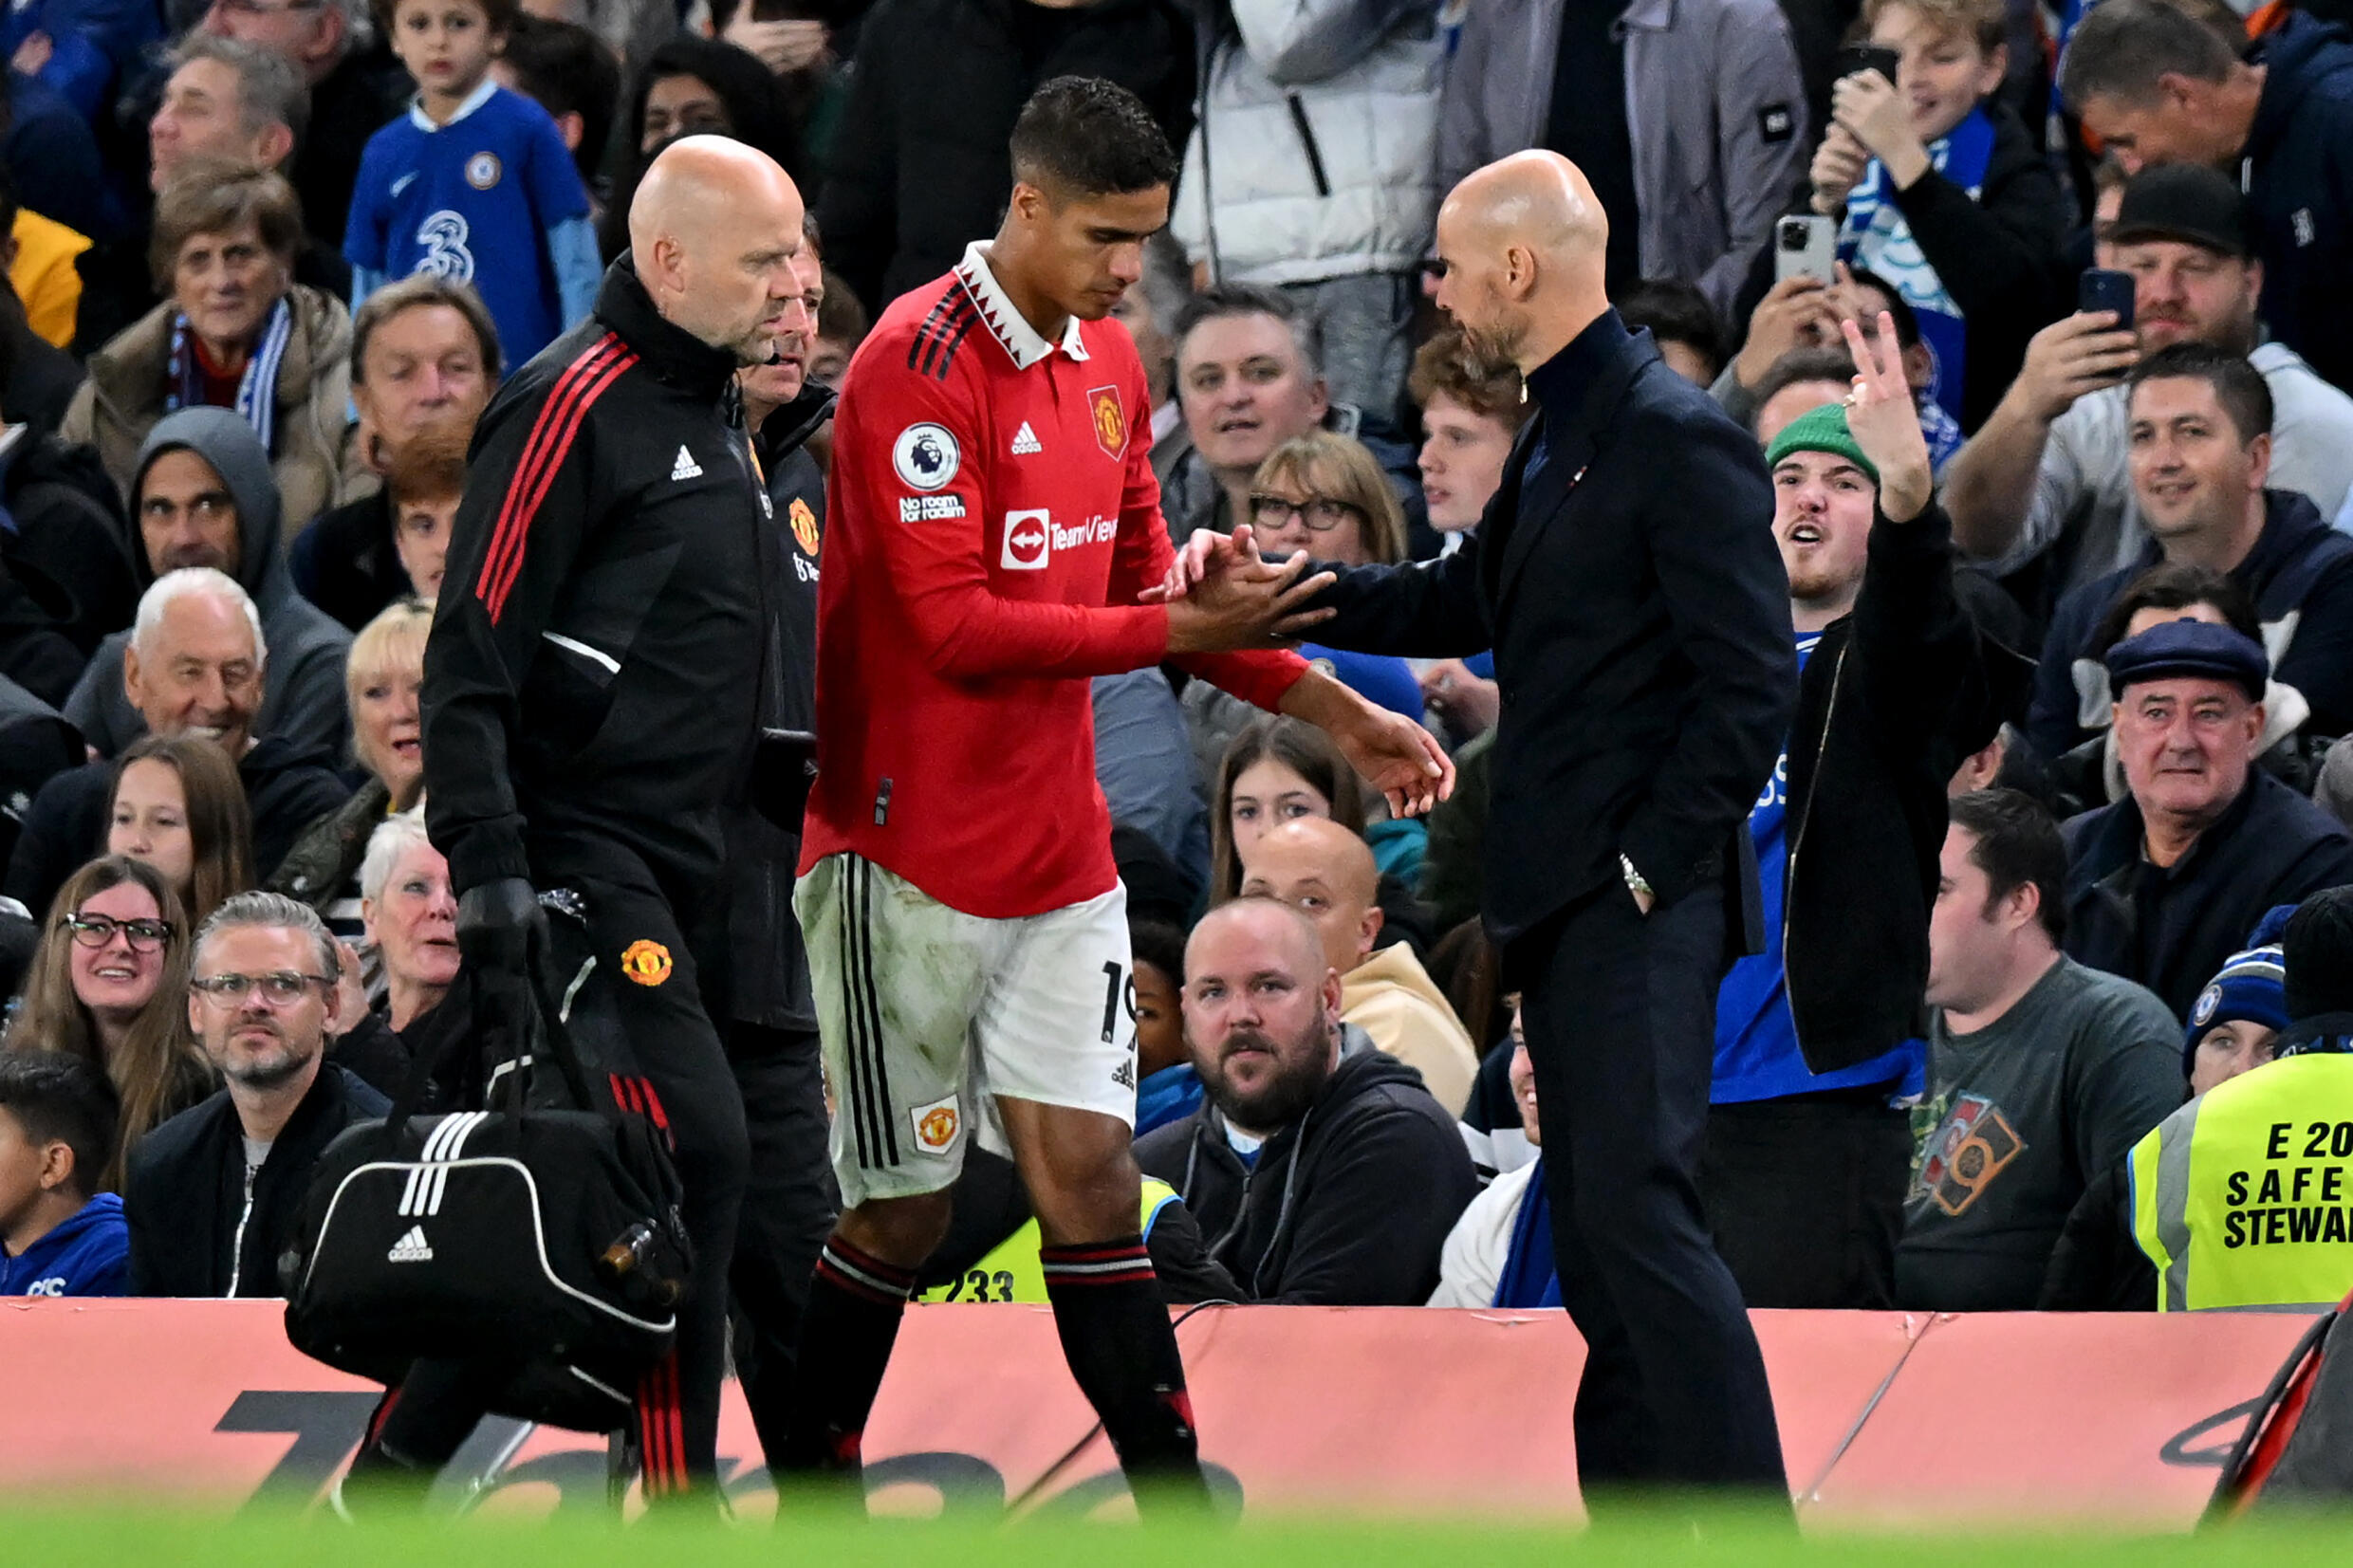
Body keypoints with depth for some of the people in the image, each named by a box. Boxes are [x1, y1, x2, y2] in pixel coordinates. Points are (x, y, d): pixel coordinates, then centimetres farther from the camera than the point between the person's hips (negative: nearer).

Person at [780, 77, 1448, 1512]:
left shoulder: (1109, 361, 10)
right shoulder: (920, 364, -16)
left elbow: (1143, 588, 20)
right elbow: (957, 628, -22)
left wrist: (1336, 712, 13)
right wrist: (1181, 631, -25)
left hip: (1062, 855, 6)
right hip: (913, 863, -6)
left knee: (1090, 1173, 1)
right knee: (905, 1215, 1)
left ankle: (1181, 1514, -1)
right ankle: (810, 1495, 17)